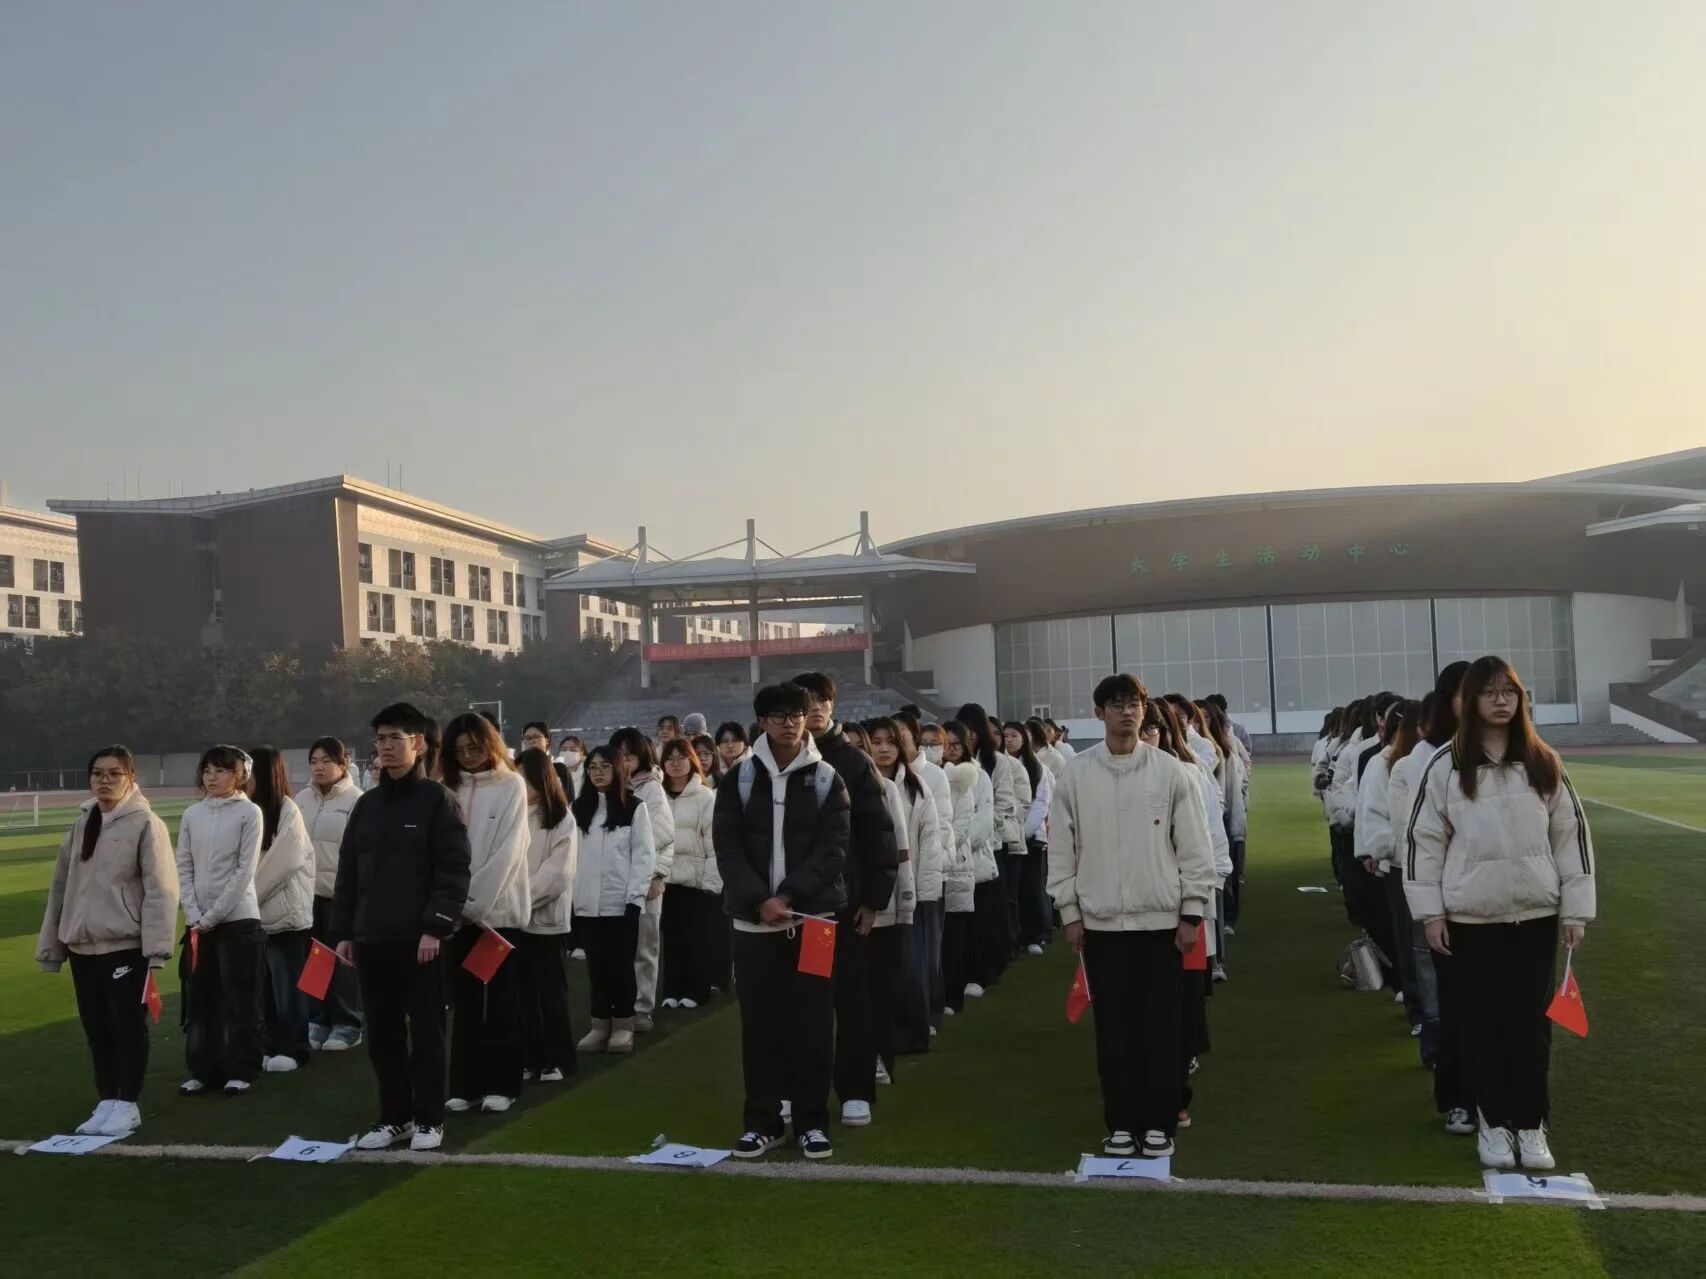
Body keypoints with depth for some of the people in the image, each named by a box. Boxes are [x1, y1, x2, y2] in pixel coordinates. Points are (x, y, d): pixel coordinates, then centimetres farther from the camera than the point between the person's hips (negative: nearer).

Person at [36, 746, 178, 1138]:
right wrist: (50, 944, 14)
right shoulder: (81, 825, 12)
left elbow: (161, 890, -12)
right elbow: (61, 886, 16)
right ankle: (106, 1101, 23)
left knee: (129, 1027, 1)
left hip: (126, 945, -6)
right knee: (97, 1029, 12)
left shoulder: (145, 824, -7)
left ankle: (127, 1104, 11)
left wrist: (156, 948, -17)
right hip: (82, 946, 6)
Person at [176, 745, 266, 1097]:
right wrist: (194, 915, -5)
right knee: (201, 999, 10)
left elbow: (245, 870, -10)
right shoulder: (192, 814, 6)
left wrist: (213, 915, -13)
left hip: (238, 919, -4)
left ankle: (241, 1071, 12)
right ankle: (203, 1070, 20)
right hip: (198, 922, 4)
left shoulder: (249, 812, -6)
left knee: (240, 1000, 2)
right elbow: (183, 868, 6)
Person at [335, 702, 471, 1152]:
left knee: (426, 1031, 3)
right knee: (382, 1033, 10)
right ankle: (395, 1116, 22)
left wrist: (436, 927, -17)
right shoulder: (366, 805, 13)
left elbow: (454, 871, -10)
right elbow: (347, 873, 15)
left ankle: (429, 1120, 13)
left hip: (420, 939, -5)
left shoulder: (438, 800, -4)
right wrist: (343, 931, 10)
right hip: (372, 938, 6)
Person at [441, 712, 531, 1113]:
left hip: (500, 909, -3)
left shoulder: (511, 785, -2)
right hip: (460, 911, 3)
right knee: (465, 1001, 8)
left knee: (502, 1001, 4)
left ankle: (501, 1084, 11)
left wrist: (475, 901, -12)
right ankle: (466, 1085, 16)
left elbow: (508, 851, -8)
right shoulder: (450, 789, 7)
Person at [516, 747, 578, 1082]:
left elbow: (557, 873, -10)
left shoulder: (562, 820, -4)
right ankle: (529, 1059, 17)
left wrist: (523, 898, -15)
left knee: (552, 992, 5)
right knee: (523, 992, 8)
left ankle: (556, 1060, 14)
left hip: (548, 917, -3)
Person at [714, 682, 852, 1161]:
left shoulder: (827, 779, 1)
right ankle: (762, 1122, 17)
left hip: (813, 917, -1)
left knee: (813, 1022, 4)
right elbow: (727, 847, -3)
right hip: (754, 919, 1)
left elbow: (834, 849, -6)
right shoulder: (739, 779, 3)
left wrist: (788, 896, -16)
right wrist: (760, 900, -16)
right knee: (760, 1023, 6)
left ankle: (812, 1121, 14)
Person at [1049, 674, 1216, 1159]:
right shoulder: (1076, 773, 0)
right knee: (1113, 1028, 8)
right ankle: (1121, 1123, 19)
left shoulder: (1170, 772, -2)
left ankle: (1159, 1124, 16)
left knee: (1161, 1028, 4)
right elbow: (1061, 848, 3)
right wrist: (1069, 911, 0)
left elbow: (1195, 847, -2)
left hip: (1161, 921, -1)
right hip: (1101, 922, 1)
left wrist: (1192, 913, -5)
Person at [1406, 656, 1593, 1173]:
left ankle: (1531, 1125, 21)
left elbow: (1571, 835, 5)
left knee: (1532, 1022, 8)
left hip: (1536, 914, 2)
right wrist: (1429, 912, -4)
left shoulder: (1544, 763, 2)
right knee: (1484, 1021, 7)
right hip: (1471, 917, -1)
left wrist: (1576, 909, 2)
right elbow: (1424, 840, -1)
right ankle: (1494, 1122, 22)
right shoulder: (1446, 767, -4)